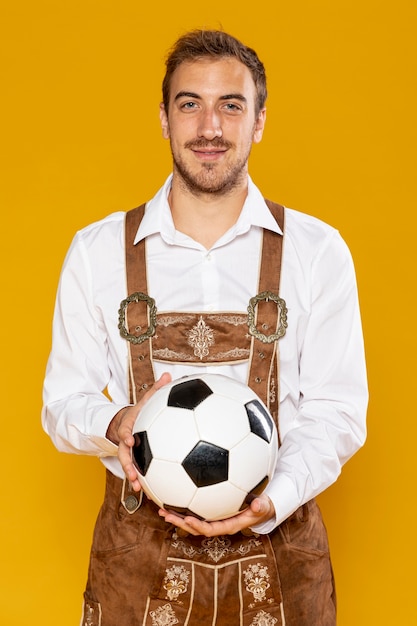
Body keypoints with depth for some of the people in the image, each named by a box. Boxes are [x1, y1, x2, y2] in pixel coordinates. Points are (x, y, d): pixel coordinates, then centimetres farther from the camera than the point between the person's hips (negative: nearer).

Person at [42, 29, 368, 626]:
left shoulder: (318, 251, -2)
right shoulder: (97, 252, 1)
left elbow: (336, 410, -3)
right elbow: (63, 402, 3)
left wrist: (270, 503, -19)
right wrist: (116, 424, -18)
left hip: (277, 549, 0)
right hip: (137, 554, 1)